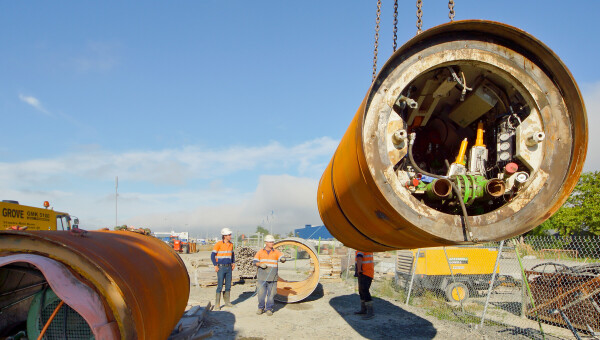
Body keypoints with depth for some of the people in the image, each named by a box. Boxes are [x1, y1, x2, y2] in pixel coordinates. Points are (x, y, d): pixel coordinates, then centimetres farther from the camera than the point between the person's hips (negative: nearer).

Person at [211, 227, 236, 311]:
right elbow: (212, 255, -8)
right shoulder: (219, 244, -10)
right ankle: (217, 304, 1)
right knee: (220, 286, -6)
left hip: (229, 267, 6)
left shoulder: (231, 244, 8)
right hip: (221, 267, -6)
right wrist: (215, 265, -12)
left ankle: (227, 301, 24)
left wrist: (233, 263, 12)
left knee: (228, 285, 10)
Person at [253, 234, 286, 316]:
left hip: (272, 277, 0)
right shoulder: (260, 252, 9)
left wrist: (283, 259, -32)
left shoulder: (276, 252, 6)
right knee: (261, 293, -1)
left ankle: (269, 309, 13)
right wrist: (260, 264, -13)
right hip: (262, 276, 0)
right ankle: (261, 308, 16)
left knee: (271, 293, 0)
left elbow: (282, 258, -8)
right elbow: (255, 261, 6)